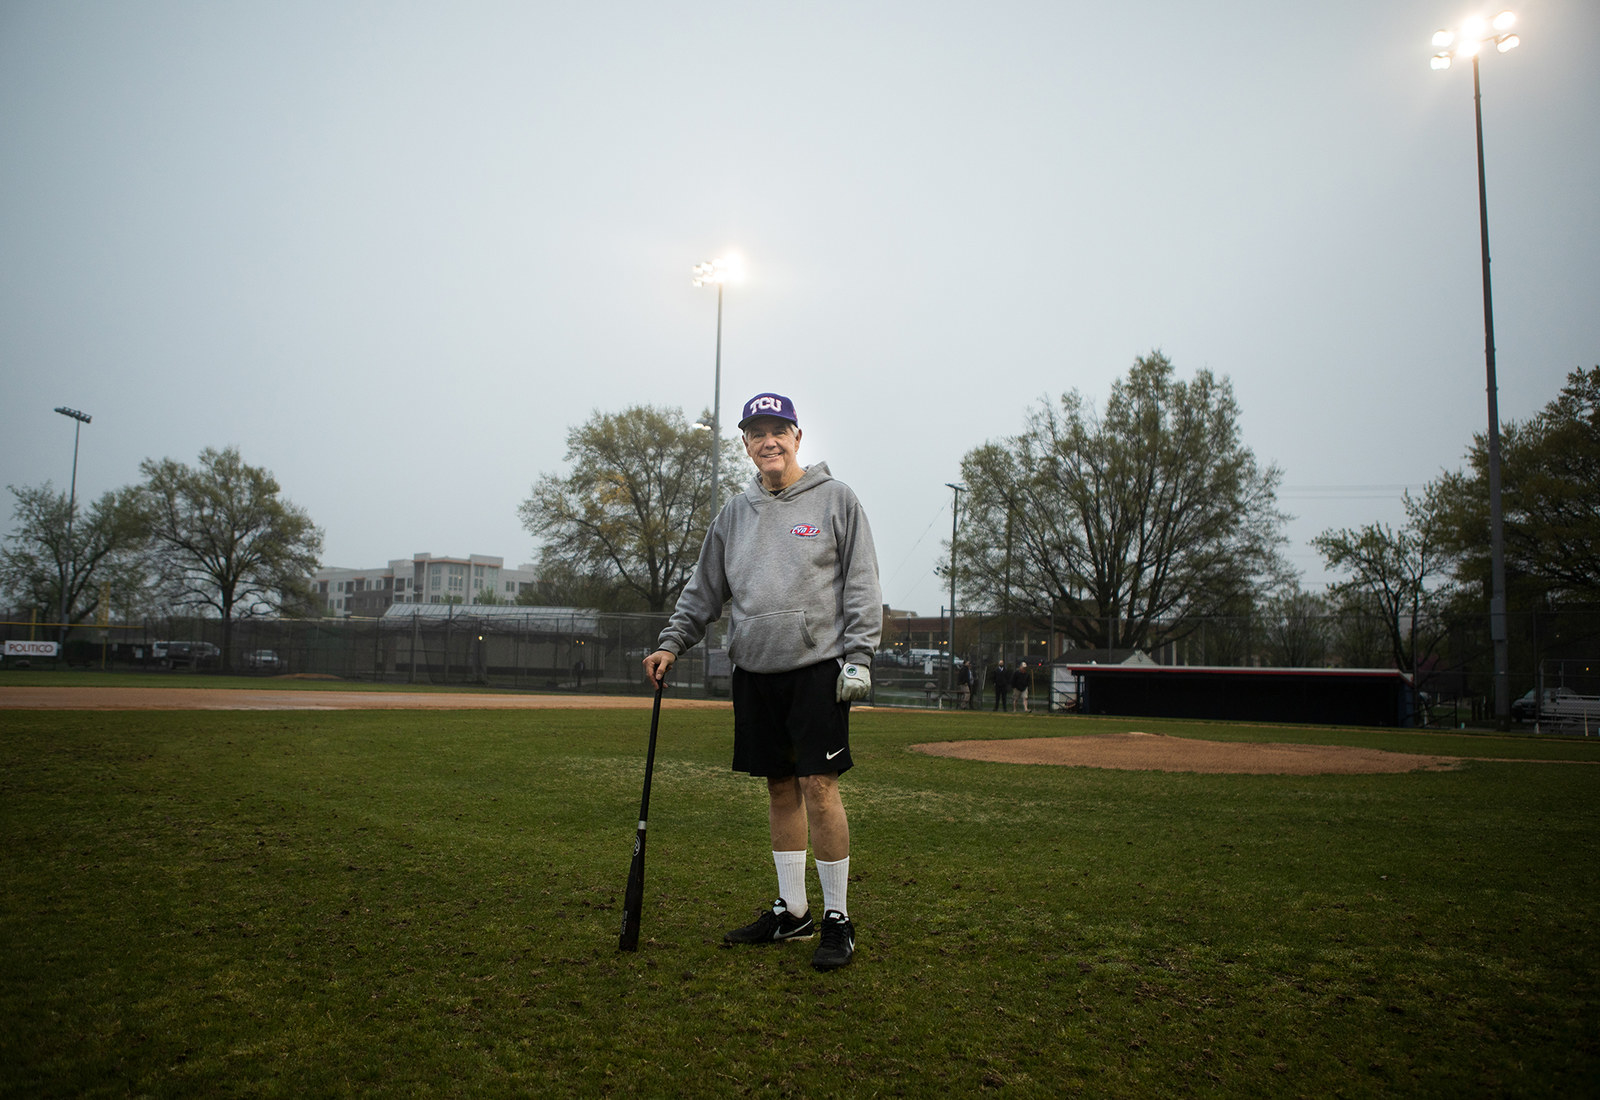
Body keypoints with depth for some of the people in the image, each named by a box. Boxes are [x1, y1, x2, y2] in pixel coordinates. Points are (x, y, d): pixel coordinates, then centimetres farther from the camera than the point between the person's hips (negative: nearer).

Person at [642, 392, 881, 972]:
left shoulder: (835, 499, 1)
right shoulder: (734, 514, 14)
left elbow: (861, 585, -2)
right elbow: (704, 589, 18)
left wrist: (858, 656, -10)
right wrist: (671, 643, 8)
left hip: (816, 666, -5)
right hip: (754, 671, 5)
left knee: (818, 786, -8)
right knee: (780, 789, 11)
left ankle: (837, 918, 6)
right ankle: (792, 911, 23)